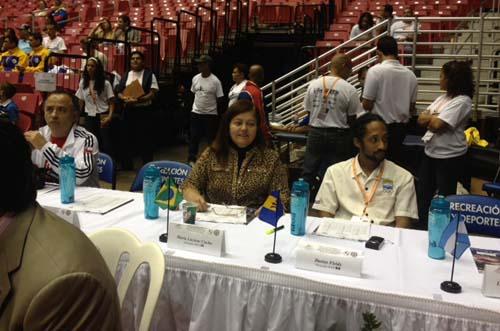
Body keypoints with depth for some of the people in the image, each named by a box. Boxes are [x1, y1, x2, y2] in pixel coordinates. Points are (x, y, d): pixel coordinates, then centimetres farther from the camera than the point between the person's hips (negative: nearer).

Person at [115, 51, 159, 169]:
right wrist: (125, 98, -11)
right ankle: (127, 164, 23)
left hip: (144, 110, -5)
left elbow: (153, 93, -11)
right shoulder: (126, 75, 12)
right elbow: (119, 93, 12)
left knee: (145, 138, 1)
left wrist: (138, 100, -24)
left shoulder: (149, 75, -3)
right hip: (129, 110, 5)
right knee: (128, 137, 11)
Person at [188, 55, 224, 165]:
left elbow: (219, 99, -6)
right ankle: (191, 159, 17)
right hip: (196, 113, 4)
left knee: (212, 139, 5)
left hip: (210, 114, -4)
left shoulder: (215, 81, -11)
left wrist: (220, 115, -5)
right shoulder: (195, 78, 3)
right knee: (193, 137, 7)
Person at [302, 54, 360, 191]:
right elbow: (352, 118, -5)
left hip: (315, 133, 3)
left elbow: (308, 111, 5)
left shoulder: (314, 84, 1)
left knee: (308, 172, 12)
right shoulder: (349, 89, -9)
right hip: (338, 135, -3)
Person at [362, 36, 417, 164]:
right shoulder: (410, 74, 1)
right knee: (396, 161, 16)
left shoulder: (375, 70, -14)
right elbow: (412, 107, 8)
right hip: (401, 127, 5)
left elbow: (367, 105, -14)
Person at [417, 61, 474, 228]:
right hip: (430, 153, 8)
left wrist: (429, 117, -3)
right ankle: (422, 226, 29)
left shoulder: (462, 101, -16)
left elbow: (437, 125, -23)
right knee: (423, 192, 15)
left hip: (450, 157, -8)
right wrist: (435, 117, -13)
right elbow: (421, 119, 5)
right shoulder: (442, 98, 10)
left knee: (445, 197, 6)